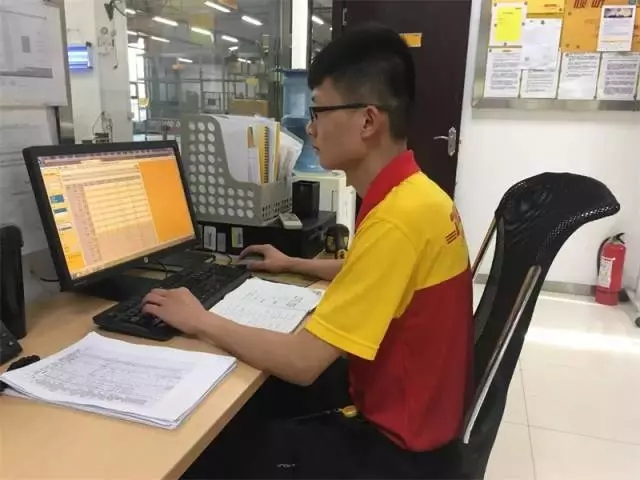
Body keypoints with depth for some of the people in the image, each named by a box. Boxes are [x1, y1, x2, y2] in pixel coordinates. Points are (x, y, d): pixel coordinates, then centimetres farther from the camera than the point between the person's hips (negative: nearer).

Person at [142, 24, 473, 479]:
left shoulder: (396, 217, -32)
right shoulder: (412, 192, 0)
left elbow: (302, 362, -29)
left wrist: (201, 321, -15)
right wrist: (293, 264, 26)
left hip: (396, 442, -8)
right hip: (403, 399, 9)